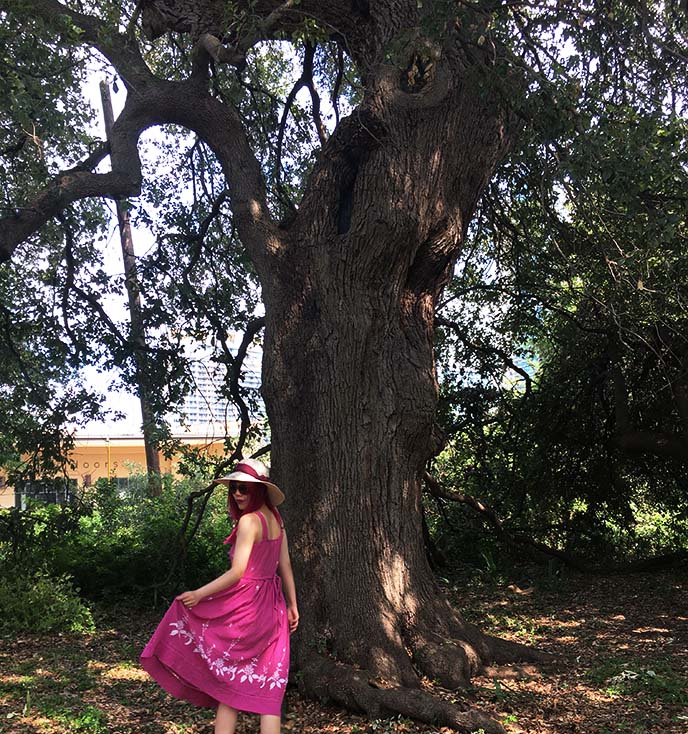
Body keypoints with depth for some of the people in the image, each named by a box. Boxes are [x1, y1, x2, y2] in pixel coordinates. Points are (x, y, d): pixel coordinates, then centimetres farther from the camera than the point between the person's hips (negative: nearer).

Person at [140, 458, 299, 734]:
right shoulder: (275, 519, 8)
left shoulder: (248, 521, -16)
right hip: (272, 608, 7)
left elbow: (237, 573, -19)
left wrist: (199, 594, -13)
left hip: (245, 606, -7)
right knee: (268, 689, 7)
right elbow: (285, 566, 12)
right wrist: (292, 605, 18)